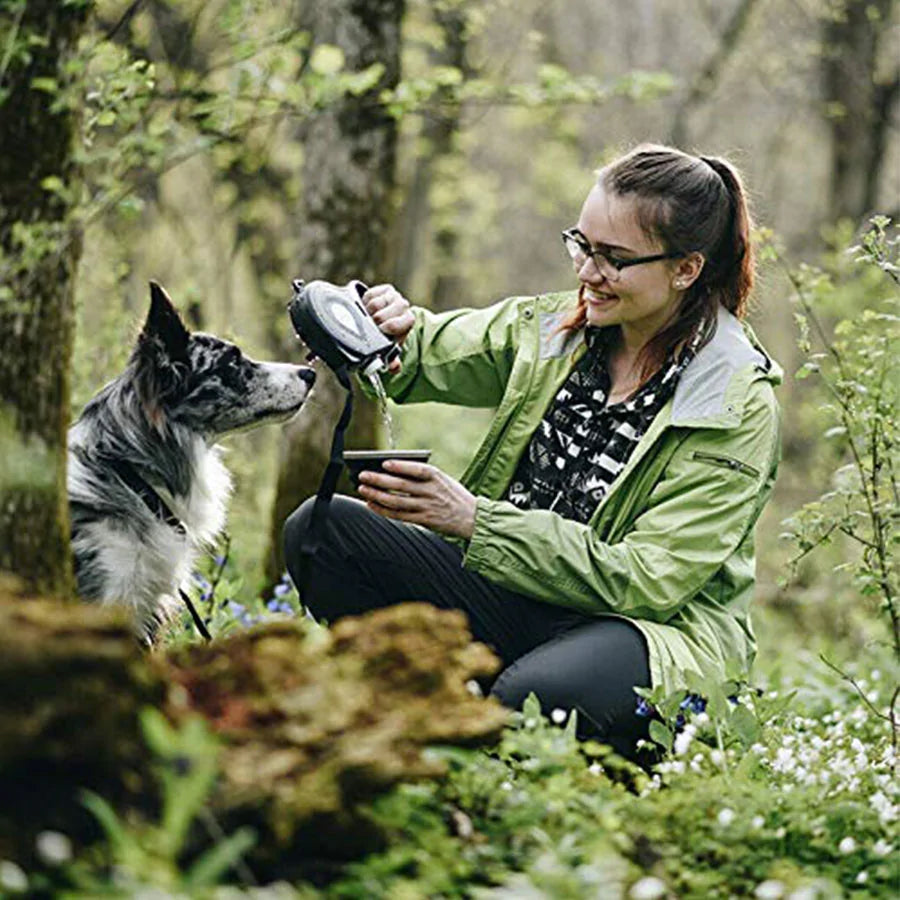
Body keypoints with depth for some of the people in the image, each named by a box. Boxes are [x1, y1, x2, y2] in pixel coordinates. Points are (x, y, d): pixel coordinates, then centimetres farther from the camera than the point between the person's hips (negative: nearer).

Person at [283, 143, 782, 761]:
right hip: (517, 590, 6)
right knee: (321, 531, -14)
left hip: (659, 631, -6)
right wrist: (392, 330, -16)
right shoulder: (552, 329, 4)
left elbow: (648, 580, -19)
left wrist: (475, 520, -25)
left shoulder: (739, 408, -12)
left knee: (534, 694, -40)